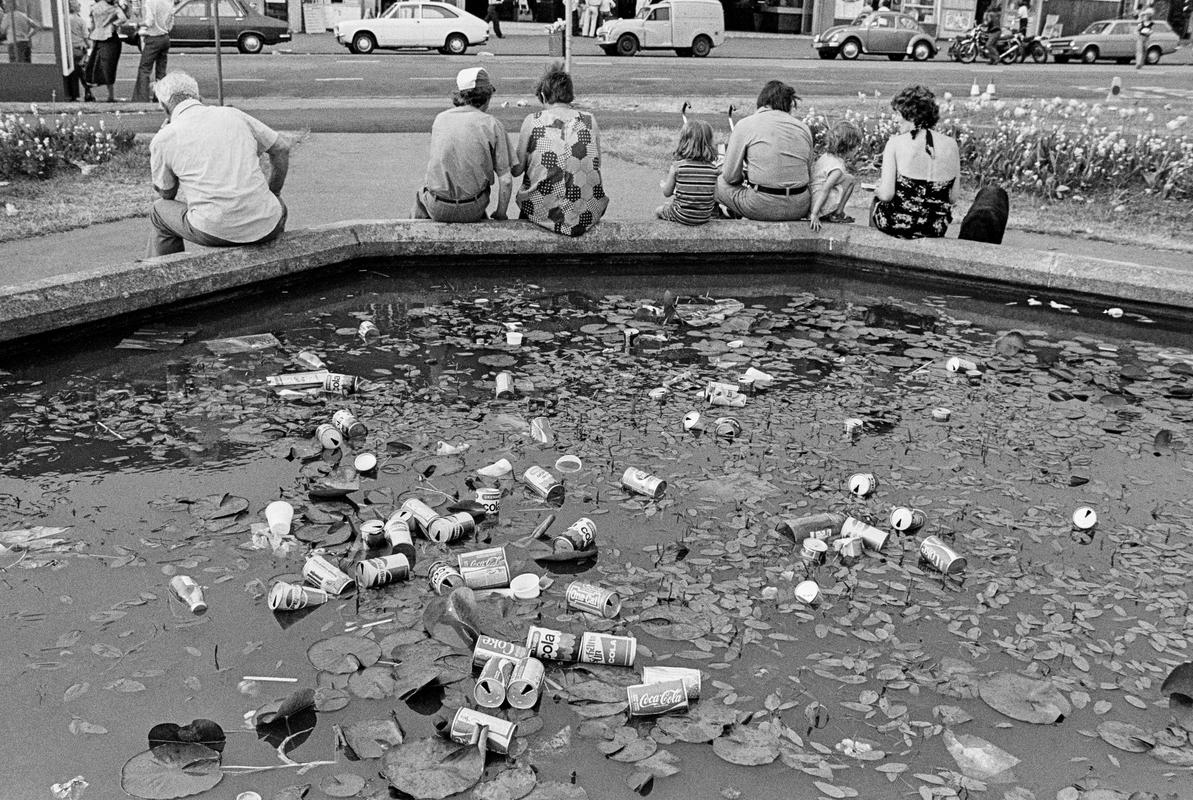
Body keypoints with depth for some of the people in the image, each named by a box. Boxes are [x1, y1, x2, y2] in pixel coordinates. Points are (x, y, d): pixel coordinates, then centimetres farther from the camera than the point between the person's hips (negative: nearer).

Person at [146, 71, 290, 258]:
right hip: (266, 228, 2)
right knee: (279, 207, 39)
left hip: (215, 231, -2)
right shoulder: (233, 114, 9)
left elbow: (167, 194, 17)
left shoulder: (163, 139, 3)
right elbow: (282, 147, 18)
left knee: (161, 210, 28)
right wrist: (273, 193, 29)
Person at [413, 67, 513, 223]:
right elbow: (506, 180, -11)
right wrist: (500, 215, 3)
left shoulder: (440, 118, 3)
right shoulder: (492, 124, -8)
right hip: (472, 210, -2)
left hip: (438, 209, 2)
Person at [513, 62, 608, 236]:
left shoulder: (532, 121, -3)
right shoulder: (589, 121, 2)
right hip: (587, 214, 1)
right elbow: (596, 165, 9)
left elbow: (517, 170, 1)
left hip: (543, 213, -1)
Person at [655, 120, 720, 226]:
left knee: (658, 210, 26)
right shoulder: (713, 168, -9)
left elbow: (667, 193, -5)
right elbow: (716, 197, -6)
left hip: (682, 216, -3)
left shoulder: (677, 166, -16)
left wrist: (663, 184, 18)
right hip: (705, 217, 3)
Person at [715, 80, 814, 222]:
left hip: (762, 207, -4)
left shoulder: (745, 125, -4)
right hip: (799, 209, 4)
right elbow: (806, 172, 15)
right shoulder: (804, 128, 7)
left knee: (716, 182, 17)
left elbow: (731, 177, -4)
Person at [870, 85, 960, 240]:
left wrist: (878, 190, 6)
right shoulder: (951, 145, -2)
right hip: (936, 228, 4)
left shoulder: (896, 143, -13)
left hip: (899, 226, -4)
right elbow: (953, 198, 0)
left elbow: (886, 195, -17)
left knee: (877, 202, 31)